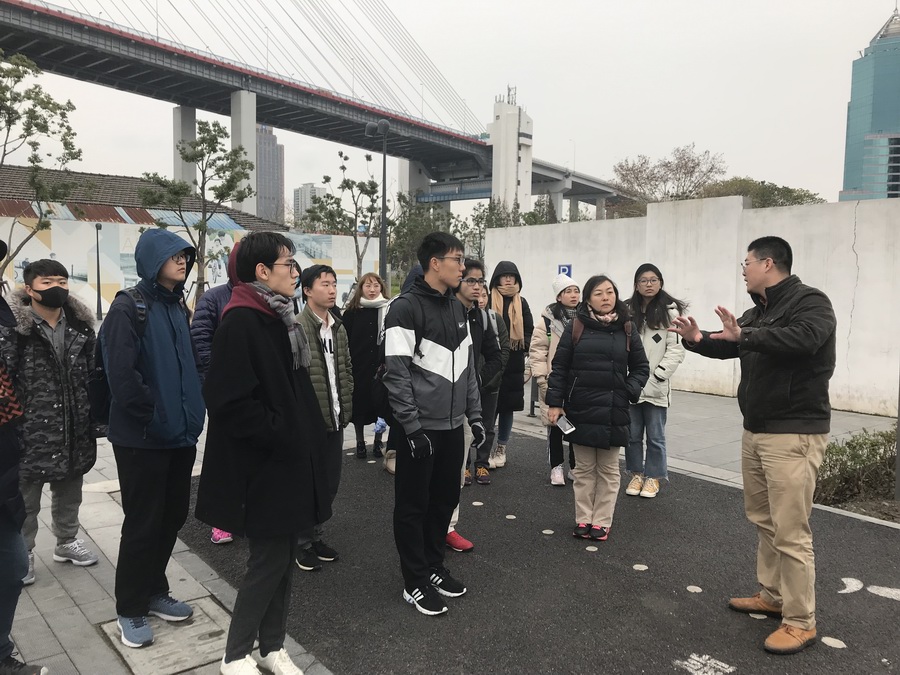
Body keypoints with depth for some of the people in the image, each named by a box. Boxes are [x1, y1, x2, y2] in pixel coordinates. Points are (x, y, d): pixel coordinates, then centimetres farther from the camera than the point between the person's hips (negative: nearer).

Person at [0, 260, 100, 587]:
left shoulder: (81, 325, 5)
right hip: (30, 432, -4)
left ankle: (66, 541, 38)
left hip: (74, 431, 4)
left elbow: (94, 373, 11)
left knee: (69, 493, 20)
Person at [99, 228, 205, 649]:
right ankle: (130, 610, 21)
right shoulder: (128, 308, -11)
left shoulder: (178, 307, 12)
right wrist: (152, 416, -15)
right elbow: (121, 373, -20)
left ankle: (154, 592, 32)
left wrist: (191, 413, 6)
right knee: (143, 521, 3)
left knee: (172, 516, 14)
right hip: (142, 438, -7)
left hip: (181, 433, 7)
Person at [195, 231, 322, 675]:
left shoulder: (278, 318, 10)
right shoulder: (240, 322, -18)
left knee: (283, 555, 15)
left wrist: (304, 434, 10)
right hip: (261, 464, -9)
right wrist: (279, 434, -17)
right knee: (269, 559, 2)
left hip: (287, 458, 9)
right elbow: (230, 400, -24)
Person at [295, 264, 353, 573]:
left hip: (335, 419, 7)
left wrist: (347, 408, 10)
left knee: (330, 483, 15)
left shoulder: (339, 328, 10)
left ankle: (317, 535, 31)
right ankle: (303, 543, 22)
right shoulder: (296, 328, -14)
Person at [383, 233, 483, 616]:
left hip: (452, 426, 7)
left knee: (445, 499, 16)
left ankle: (434, 567, 33)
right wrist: (412, 427, -19)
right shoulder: (406, 308, -13)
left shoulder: (457, 309, 12)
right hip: (420, 427, -7)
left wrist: (474, 415, 12)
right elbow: (396, 373, -17)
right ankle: (415, 582, 19)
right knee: (413, 505, 6)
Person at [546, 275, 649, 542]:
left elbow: (641, 367, 9)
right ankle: (583, 519, 21)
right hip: (580, 409, -1)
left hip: (613, 411, 1)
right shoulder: (576, 327, -1)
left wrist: (629, 391, -7)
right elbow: (559, 367, 0)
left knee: (608, 470, 9)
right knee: (584, 468, 9)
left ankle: (602, 521, 20)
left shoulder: (626, 329, 3)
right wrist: (555, 402, -6)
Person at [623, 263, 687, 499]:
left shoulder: (669, 311, -4)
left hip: (656, 387, -3)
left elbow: (676, 349, -7)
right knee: (632, 434, 12)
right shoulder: (627, 311, 6)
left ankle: (653, 477, 23)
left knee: (655, 436, 8)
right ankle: (636, 474, 28)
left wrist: (657, 376, -12)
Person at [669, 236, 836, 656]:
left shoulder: (810, 301, -12)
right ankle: (772, 596, 31)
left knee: (790, 531, -5)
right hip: (756, 430, 9)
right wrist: (698, 340, 5)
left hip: (794, 433, -9)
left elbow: (803, 338, -32)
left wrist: (744, 335, -31)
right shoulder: (758, 312, 16)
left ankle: (801, 622, 7)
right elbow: (730, 345, 23)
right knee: (762, 520, 17)